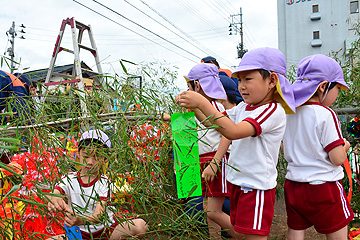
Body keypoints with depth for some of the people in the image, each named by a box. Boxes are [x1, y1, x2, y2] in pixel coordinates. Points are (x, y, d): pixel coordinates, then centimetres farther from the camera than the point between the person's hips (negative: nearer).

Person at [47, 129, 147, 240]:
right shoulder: (69, 179, -2)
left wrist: (81, 220, -45)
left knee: (140, 225, -26)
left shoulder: (104, 182, -11)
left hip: (106, 229, -2)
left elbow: (99, 215, -23)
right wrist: (53, 201, -45)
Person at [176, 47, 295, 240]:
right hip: (238, 183, 8)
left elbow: (233, 132, -33)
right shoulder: (243, 107, 7)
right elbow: (213, 123, 13)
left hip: (257, 187, -8)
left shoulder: (274, 111, -20)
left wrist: (202, 103, -33)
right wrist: (193, 106, -4)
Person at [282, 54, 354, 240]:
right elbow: (338, 159, -16)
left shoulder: (288, 113, 3)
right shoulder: (326, 115, -16)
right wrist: (345, 146, 3)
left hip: (293, 186, 6)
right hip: (323, 188, -6)